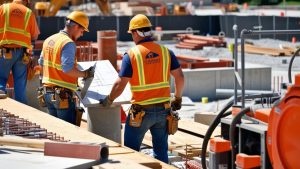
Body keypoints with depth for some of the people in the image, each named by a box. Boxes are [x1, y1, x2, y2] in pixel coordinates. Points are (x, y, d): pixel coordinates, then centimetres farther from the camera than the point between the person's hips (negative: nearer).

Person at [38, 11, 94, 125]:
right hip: (63, 95, -9)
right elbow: (68, 69, -24)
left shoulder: (49, 40, 11)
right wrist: (84, 74, -13)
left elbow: (41, 63, 20)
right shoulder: (69, 44, -16)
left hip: (48, 92, 9)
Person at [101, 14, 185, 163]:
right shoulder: (165, 51, 1)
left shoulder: (131, 55, -10)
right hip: (163, 110, 4)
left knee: (130, 150, 9)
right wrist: (178, 98, 16)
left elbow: (120, 85, -11)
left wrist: (108, 100, 5)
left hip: (141, 111, -4)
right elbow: (180, 77, 1)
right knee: (161, 150, 13)